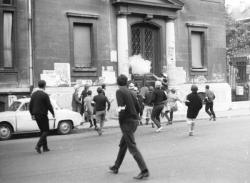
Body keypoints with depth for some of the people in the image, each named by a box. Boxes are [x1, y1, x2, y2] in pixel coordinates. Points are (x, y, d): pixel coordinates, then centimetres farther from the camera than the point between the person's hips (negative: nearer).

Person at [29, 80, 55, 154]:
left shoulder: (33, 94, 5)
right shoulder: (45, 95, -15)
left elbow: (30, 106, 8)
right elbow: (49, 106, -14)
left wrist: (32, 114, 20)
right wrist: (53, 113, 1)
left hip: (36, 115, 7)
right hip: (43, 115, -7)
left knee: (43, 130, 17)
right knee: (46, 131, 2)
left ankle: (45, 147, 20)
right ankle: (38, 145, -13)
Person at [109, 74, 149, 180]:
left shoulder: (119, 92, -10)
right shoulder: (129, 92, 12)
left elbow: (121, 107, -22)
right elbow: (138, 108, 13)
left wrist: (120, 119, -8)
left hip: (126, 122, -8)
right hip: (134, 120, 8)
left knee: (132, 147, -7)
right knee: (122, 145, 19)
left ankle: (144, 171, -11)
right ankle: (116, 167, 32)